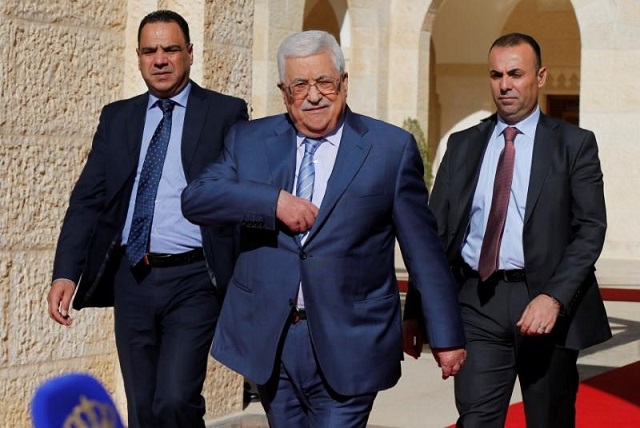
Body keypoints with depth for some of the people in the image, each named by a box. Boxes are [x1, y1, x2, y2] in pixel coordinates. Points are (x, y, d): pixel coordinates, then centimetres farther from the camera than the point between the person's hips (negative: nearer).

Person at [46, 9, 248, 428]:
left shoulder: (226, 113, 1)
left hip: (192, 282, -4)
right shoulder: (117, 118, 12)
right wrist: (66, 273, -4)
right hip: (132, 280, 4)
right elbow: (88, 199, 8)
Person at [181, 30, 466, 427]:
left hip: (348, 346, -3)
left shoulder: (392, 148, 0)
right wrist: (273, 201, -17)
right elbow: (195, 198, -4)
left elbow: (424, 249, 1)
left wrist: (447, 335, 2)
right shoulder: (249, 140, 8)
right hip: (270, 341, 3)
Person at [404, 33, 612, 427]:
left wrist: (554, 297, -19)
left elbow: (591, 229, -5)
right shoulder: (463, 145, 12)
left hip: (547, 304, -2)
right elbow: (437, 230, 10)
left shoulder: (574, 144, 3)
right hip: (478, 305, 2)